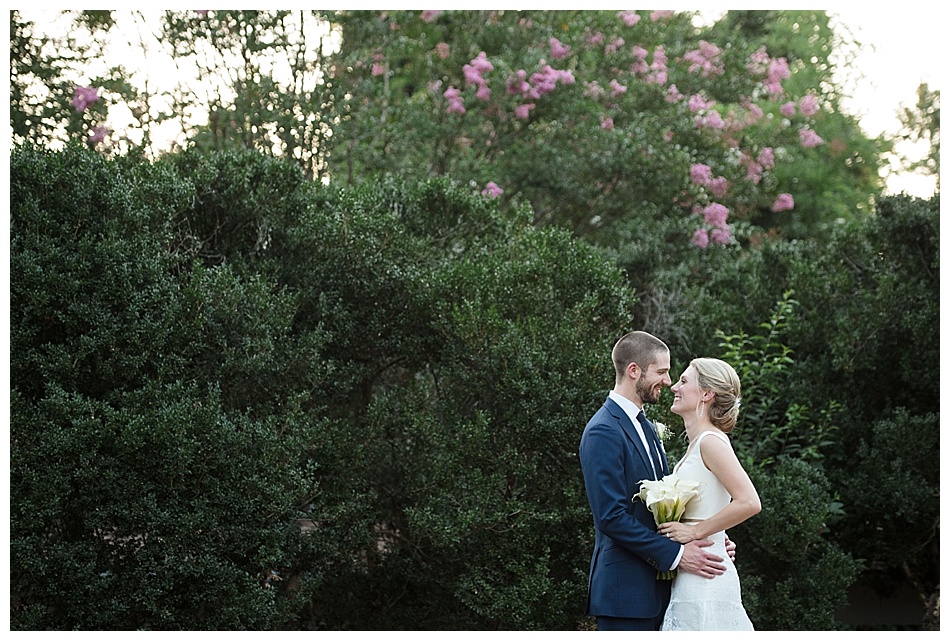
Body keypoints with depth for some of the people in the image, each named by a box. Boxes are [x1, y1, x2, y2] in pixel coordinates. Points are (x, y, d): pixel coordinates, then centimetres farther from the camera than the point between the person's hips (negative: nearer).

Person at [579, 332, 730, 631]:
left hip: (655, 588, 9)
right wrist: (676, 555, -19)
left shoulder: (646, 428, 17)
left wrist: (708, 540, 5)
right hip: (625, 590, -9)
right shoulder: (603, 432, -14)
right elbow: (611, 516, -20)